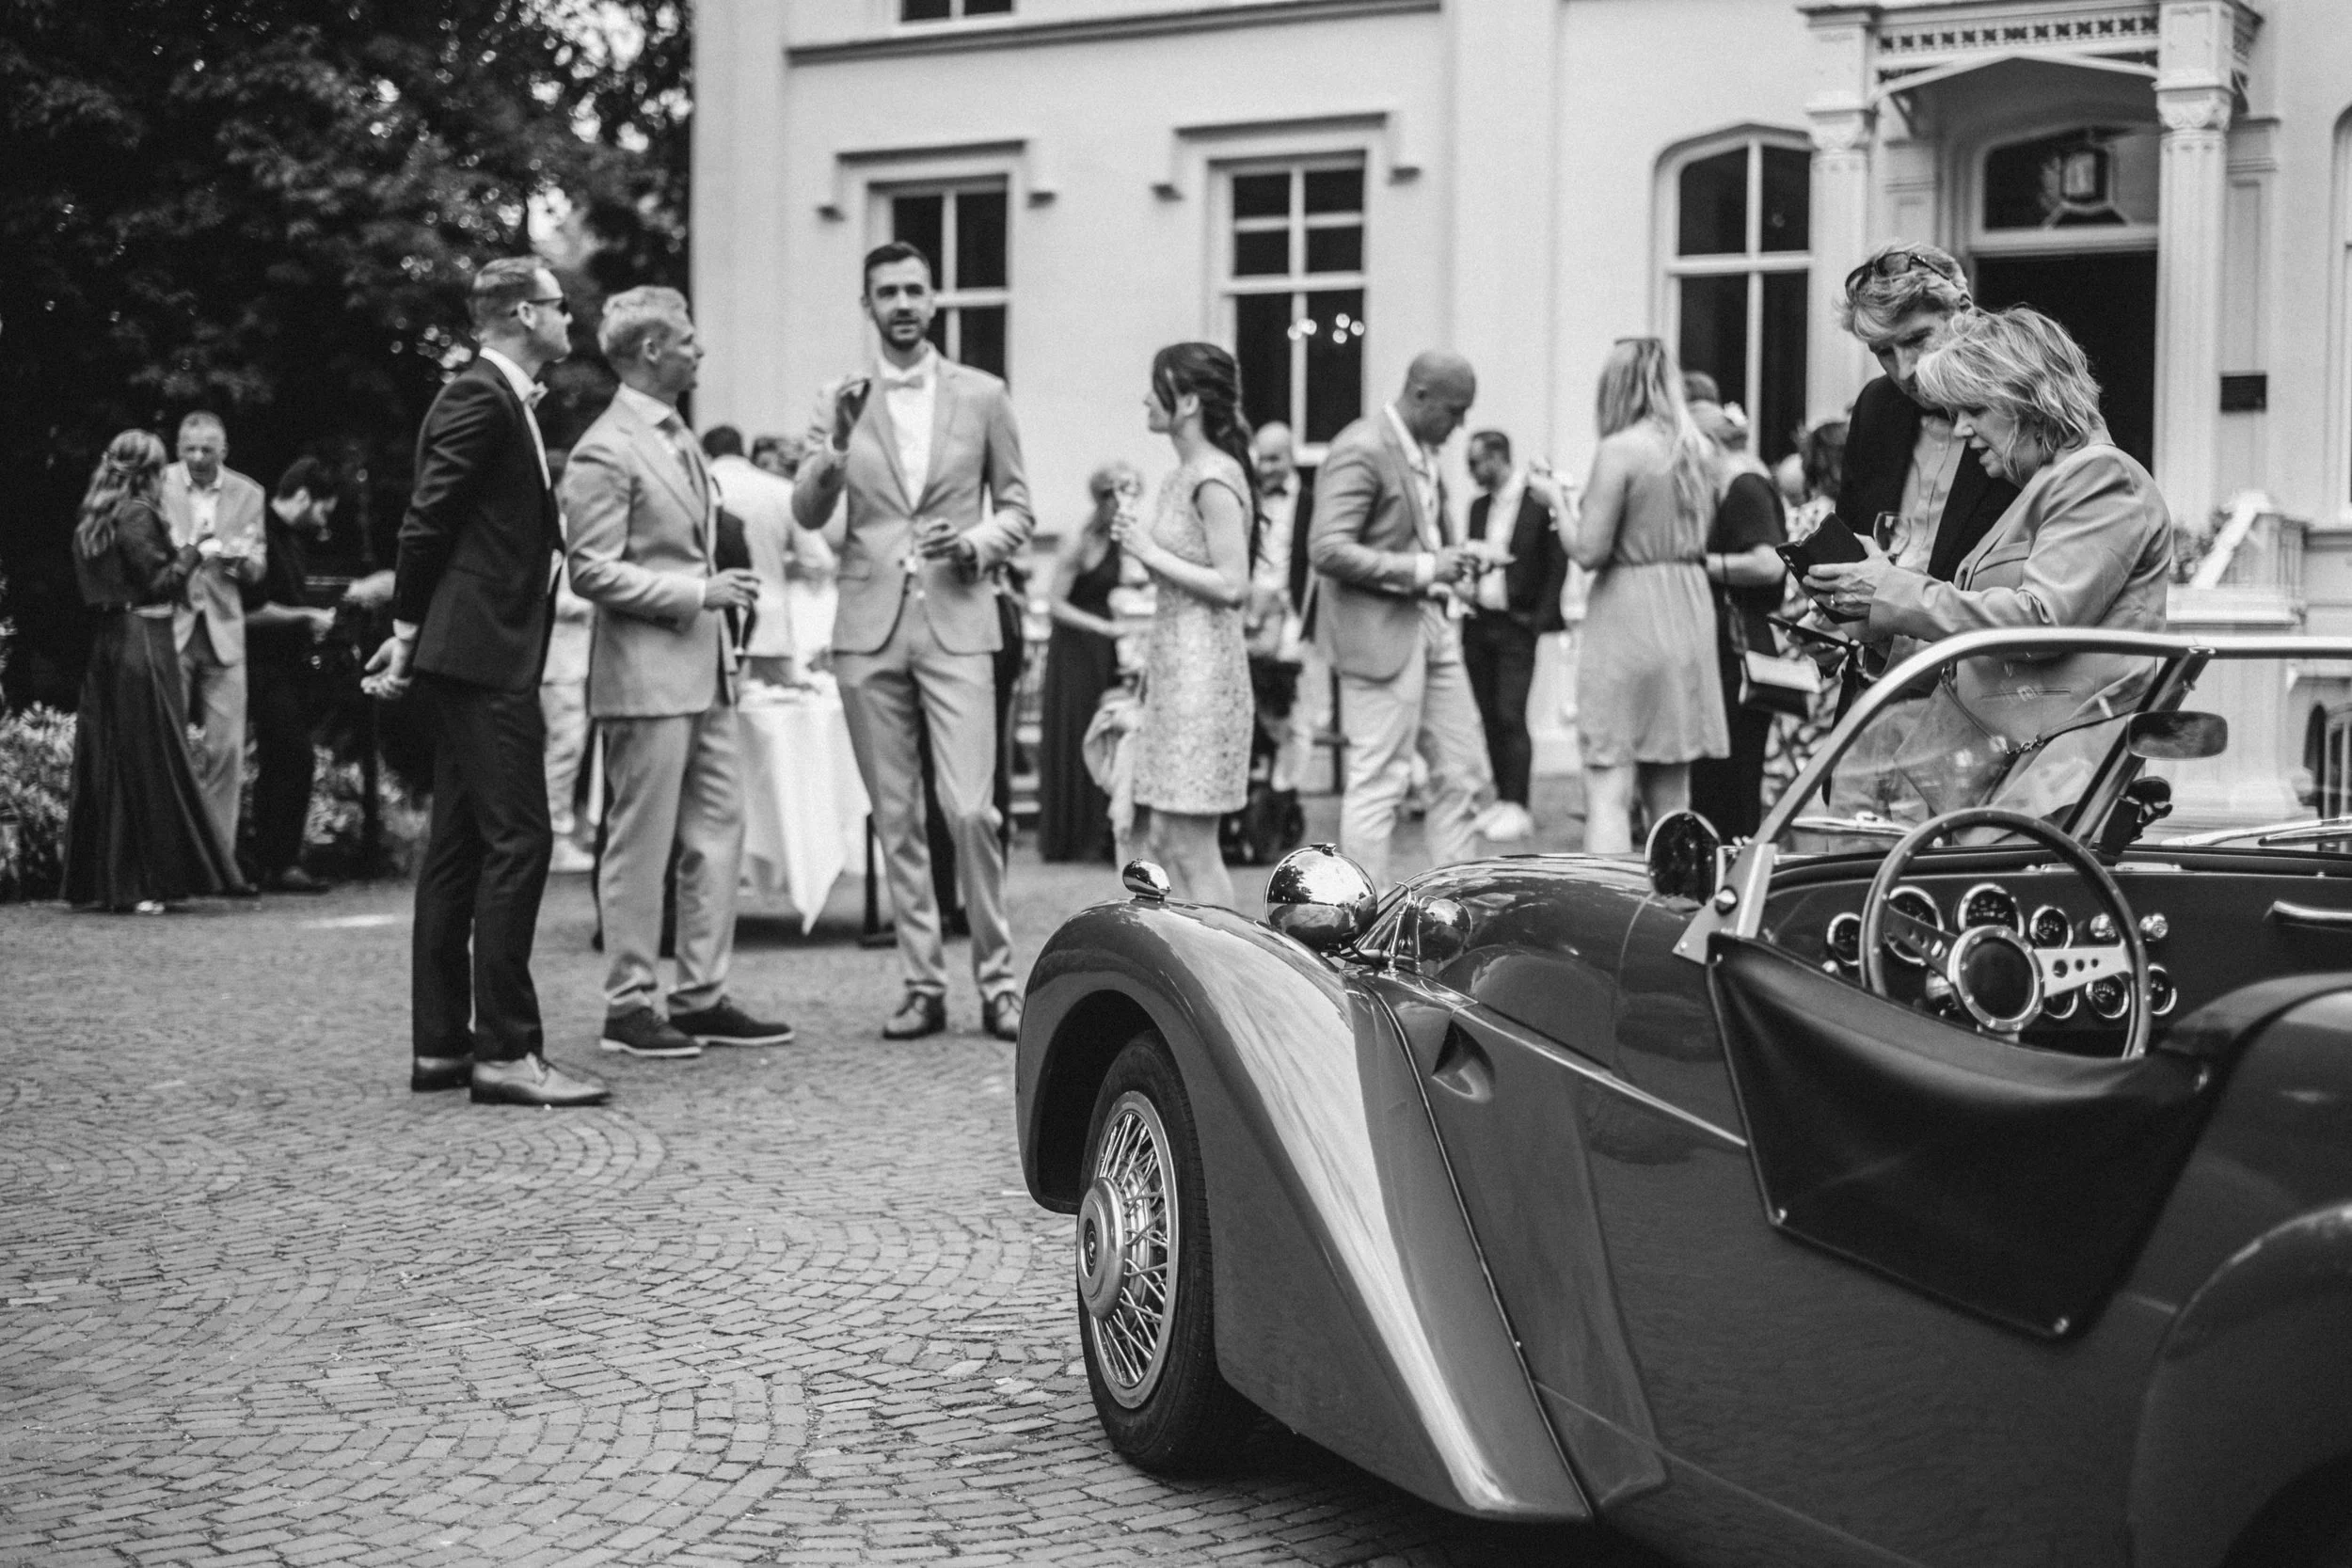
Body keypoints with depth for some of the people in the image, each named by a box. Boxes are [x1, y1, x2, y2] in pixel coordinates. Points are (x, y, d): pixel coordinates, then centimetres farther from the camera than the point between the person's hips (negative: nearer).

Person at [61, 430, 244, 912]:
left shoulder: (96, 519, 14)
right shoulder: (138, 515, -11)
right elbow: (159, 583, -15)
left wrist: (184, 552, 17)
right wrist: (195, 554, -2)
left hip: (107, 643, 9)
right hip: (144, 643, -9)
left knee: (106, 764, 11)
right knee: (150, 760, -4)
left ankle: (96, 881, 15)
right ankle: (143, 883, -3)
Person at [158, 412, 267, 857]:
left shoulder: (248, 495, 9)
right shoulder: (158, 485, 3)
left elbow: (257, 571, 8)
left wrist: (241, 559, -15)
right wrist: (185, 550, -16)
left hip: (223, 631, 2)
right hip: (169, 625, -2)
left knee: (225, 748, -1)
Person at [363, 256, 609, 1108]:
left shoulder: (499, 400, 19)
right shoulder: (480, 399, -12)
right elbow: (427, 522, -15)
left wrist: (411, 633, 16)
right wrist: (411, 634, -10)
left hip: (473, 655, 11)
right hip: (484, 654, -11)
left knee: (459, 847, 11)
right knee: (517, 840, -11)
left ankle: (441, 1044, 16)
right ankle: (506, 1048, -11)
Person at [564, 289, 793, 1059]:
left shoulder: (679, 438, 17)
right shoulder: (605, 452, -12)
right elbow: (593, 573, -16)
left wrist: (719, 593, 15)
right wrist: (696, 593, -17)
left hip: (705, 667, 9)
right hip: (646, 673, -9)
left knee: (718, 834, 9)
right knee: (641, 844, -2)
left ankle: (703, 996, 16)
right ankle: (629, 1005, 5)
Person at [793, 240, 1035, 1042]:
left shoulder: (983, 395, 6)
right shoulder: (840, 400, 9)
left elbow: (1017, 507, 11)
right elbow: (807, 515, 1)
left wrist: (978, 542, -9)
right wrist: (835, 449, -17)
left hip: (956, 623, -2)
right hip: (869, 630, 2)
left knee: (971, 808, -11)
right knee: (895, 819, 4)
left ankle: (997, 978, 1)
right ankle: (922, 983, 12)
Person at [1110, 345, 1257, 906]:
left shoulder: (1215, 479, -14)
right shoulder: (1181, 477, 14)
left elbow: (1231, 587, -20)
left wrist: (1152, 553, -14)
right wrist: (1139, 544, 7)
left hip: (1204, 665, -10)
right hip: (1171, 665, 10)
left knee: (1193, 849, -6)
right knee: (1166, 844, 11)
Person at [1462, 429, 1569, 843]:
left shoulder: (1539, 501, -8)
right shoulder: (1479, 507, 13)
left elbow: (1558, 563, -7)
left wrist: (1541, 618, -10)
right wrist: (1466, 587, 2)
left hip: (1515, 626, -7)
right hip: (1477, 622, 7)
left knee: (1511, 717, -10)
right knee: (1490, 718, 8)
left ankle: (1518, 808, -6)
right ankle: (1502, 800, 15)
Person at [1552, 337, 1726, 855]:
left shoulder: (1618, 451, -12)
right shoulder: (1696, 451, 8)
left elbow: (1588, 551, -14)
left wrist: (1558, 500, 2)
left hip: (1628, 616, -7)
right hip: (1690, 610, 7)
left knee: (1608, 792, -7)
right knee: (1670, 797, 13)